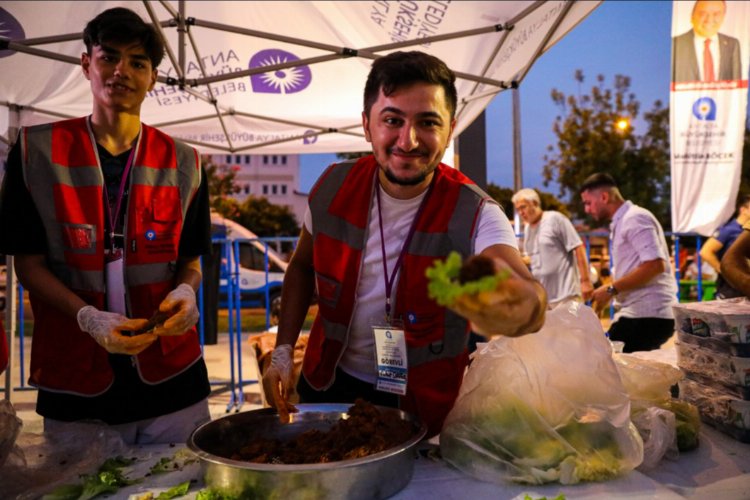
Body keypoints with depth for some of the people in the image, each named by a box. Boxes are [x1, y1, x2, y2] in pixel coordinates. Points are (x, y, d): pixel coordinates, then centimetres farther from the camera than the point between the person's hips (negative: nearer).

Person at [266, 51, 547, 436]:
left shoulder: (473, 214, -23)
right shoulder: (333, 187, -12)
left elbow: (531, 303, -40)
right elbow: (302, 267, 4)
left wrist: (514, 307, -63)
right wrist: (282, 351, -4)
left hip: (421, 404, -3)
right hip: (327, 383, 3)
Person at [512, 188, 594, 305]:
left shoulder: (555, 219, -10)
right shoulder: (527, 228, 10)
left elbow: (578, 248, -12)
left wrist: (585, 281, -15)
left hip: (565, 294, -7)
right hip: (542, 297, 7)